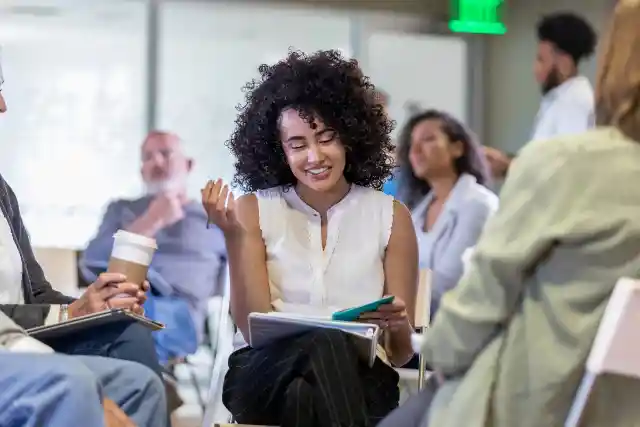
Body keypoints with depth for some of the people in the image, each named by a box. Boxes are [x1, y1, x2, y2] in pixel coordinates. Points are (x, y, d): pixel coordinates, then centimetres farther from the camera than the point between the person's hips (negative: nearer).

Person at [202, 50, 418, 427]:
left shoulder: (390, 216, 9)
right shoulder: (254, 210, 9)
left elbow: (401, 353, 9)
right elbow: (253, 326, -2)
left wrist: (398, 327, -15)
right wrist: (233, 236, -11)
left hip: (359, 378, 0)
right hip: (264, 375, 1)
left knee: (306, 393, -37)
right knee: (323, 346, -36)